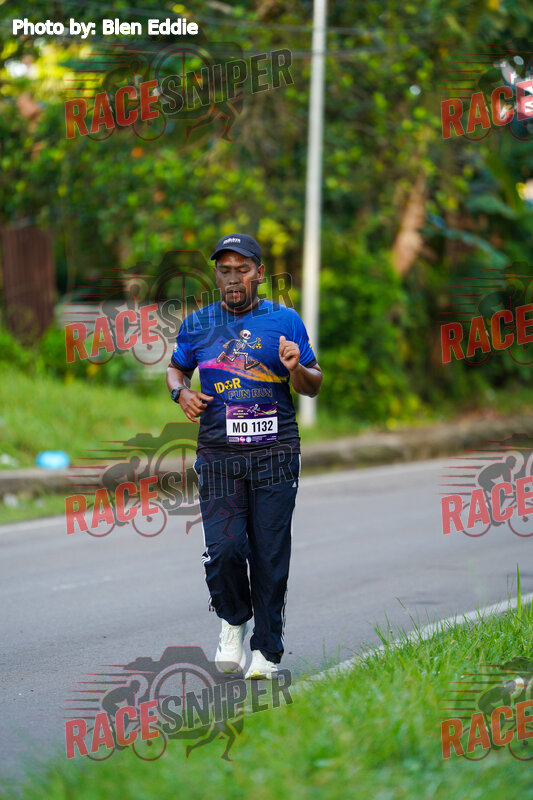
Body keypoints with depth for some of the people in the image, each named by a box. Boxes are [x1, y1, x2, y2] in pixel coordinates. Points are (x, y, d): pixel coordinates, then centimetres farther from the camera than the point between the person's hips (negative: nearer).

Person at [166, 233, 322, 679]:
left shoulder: (284, 321, 7)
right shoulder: (198, 325, 11)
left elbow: (314, 386, 10)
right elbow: (176, 369, 26)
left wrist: (296, 369, -13)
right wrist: (182, 392, 3)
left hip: (275, 456, -1)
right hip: (219, 455, 1)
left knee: (270, 558, -2)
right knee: (224, 549, -12)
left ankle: (267, 651, 9)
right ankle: (234, 620, 17)